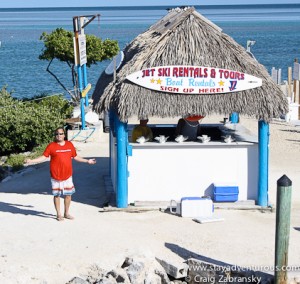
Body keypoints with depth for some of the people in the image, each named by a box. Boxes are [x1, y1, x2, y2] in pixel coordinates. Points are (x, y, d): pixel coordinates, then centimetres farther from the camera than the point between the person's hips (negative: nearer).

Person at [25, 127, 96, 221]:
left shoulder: (70, 145, 6)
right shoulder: (51, 146, -5)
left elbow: (75, 157, 16)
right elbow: (44, 157, -5)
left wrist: (87, 161, 19)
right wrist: (31, 161, -14)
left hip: (68, 175, 3)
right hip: (56, 175, -3)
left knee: (68, 194, 8)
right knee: (57, 194, 4)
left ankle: (66, 213, 23)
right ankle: (58, 214, 16)